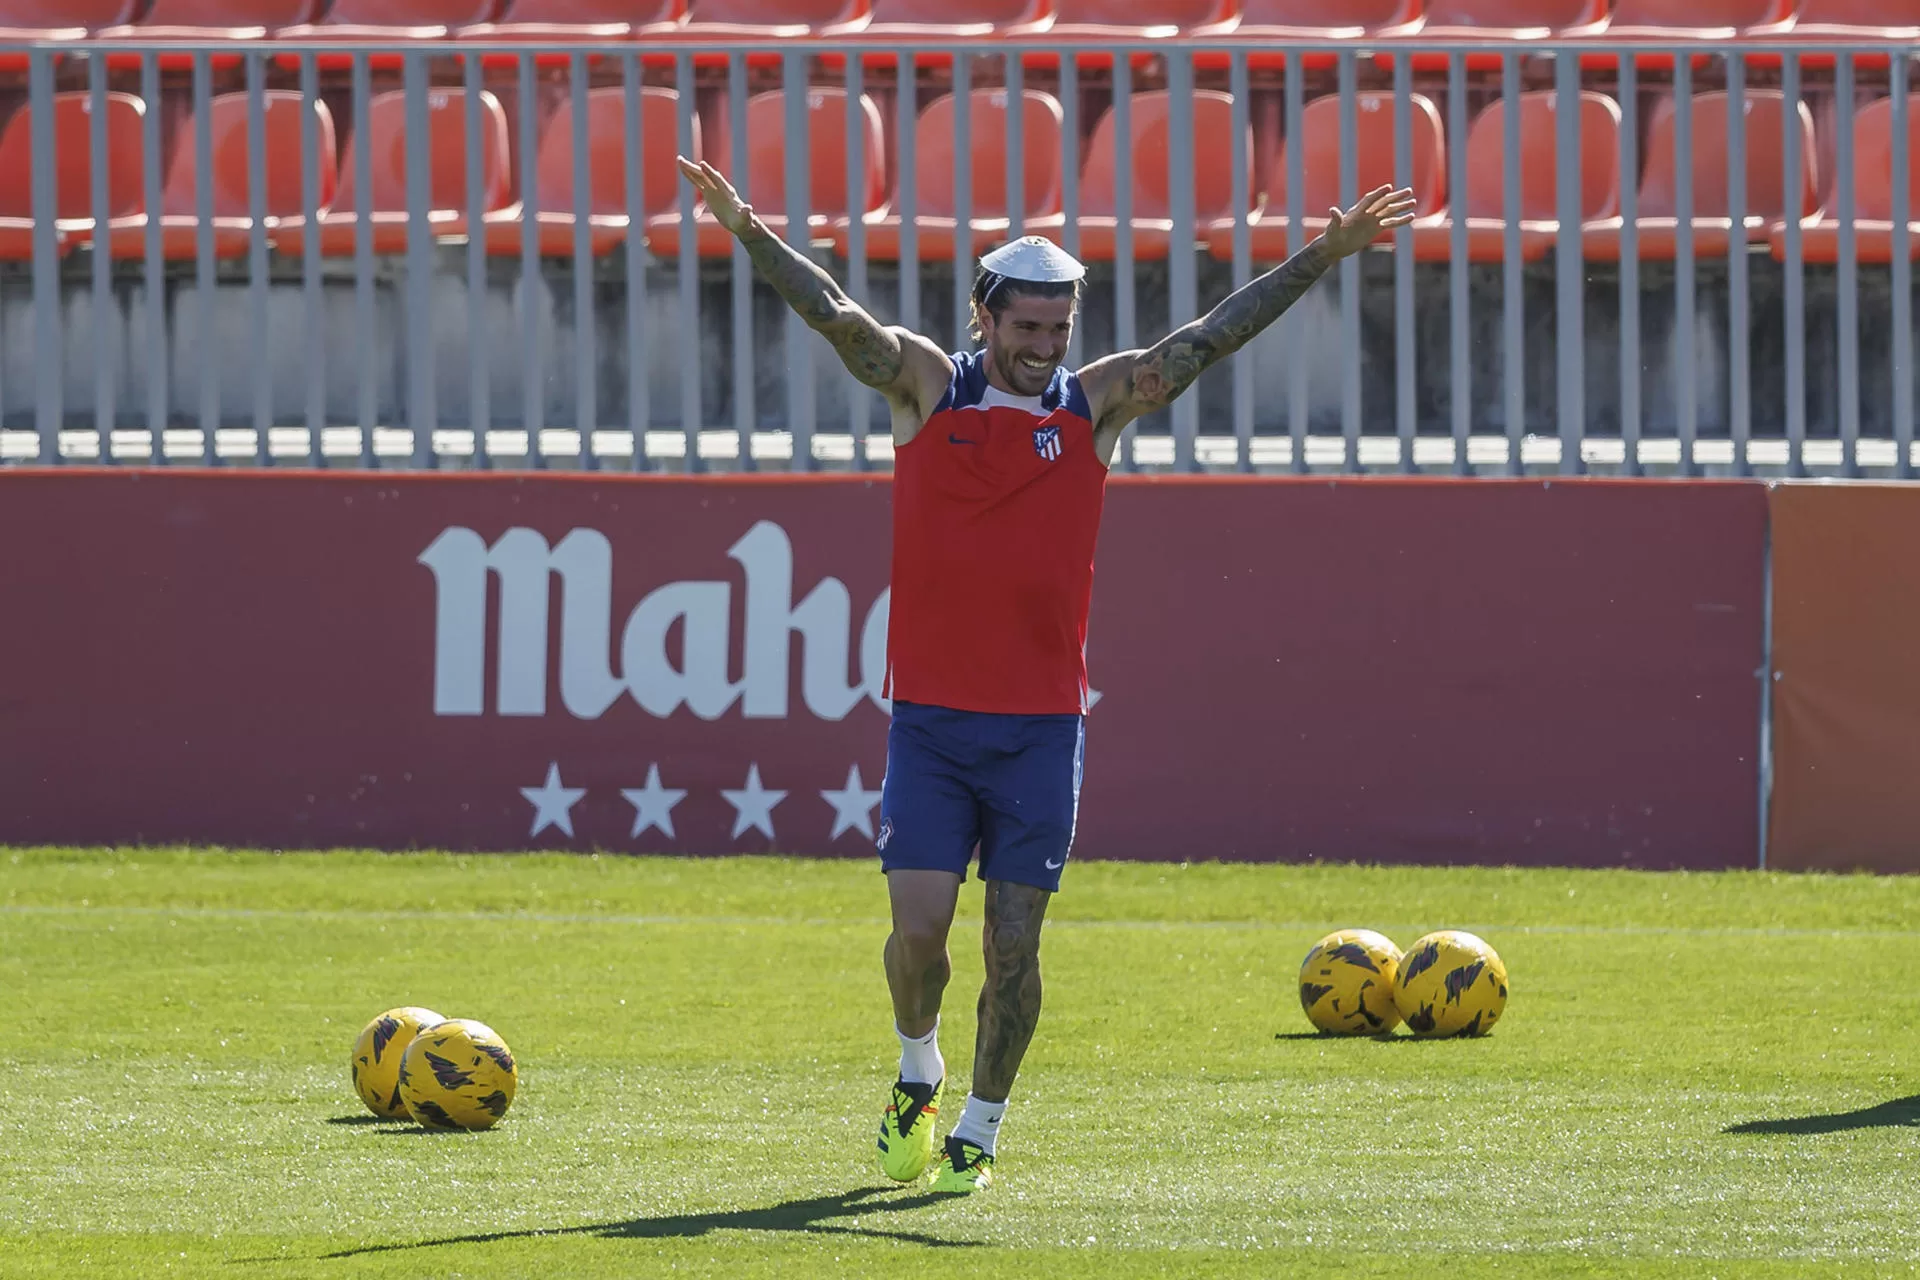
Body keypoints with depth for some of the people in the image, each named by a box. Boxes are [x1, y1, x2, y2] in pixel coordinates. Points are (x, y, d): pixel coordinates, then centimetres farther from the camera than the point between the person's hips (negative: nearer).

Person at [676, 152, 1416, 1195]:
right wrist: (748, 231, -17)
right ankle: (919, 1076, 22)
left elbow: (1213, 337, 4)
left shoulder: (1095, 405, 6)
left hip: (1041, 725, 1)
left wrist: (1322, 256, 0)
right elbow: (832, 314, -6)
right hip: (929, 716, -1)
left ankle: (977, 1130, 13)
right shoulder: (925, 387, 3)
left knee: (1013, 946, 0)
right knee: (918, 926, -6)